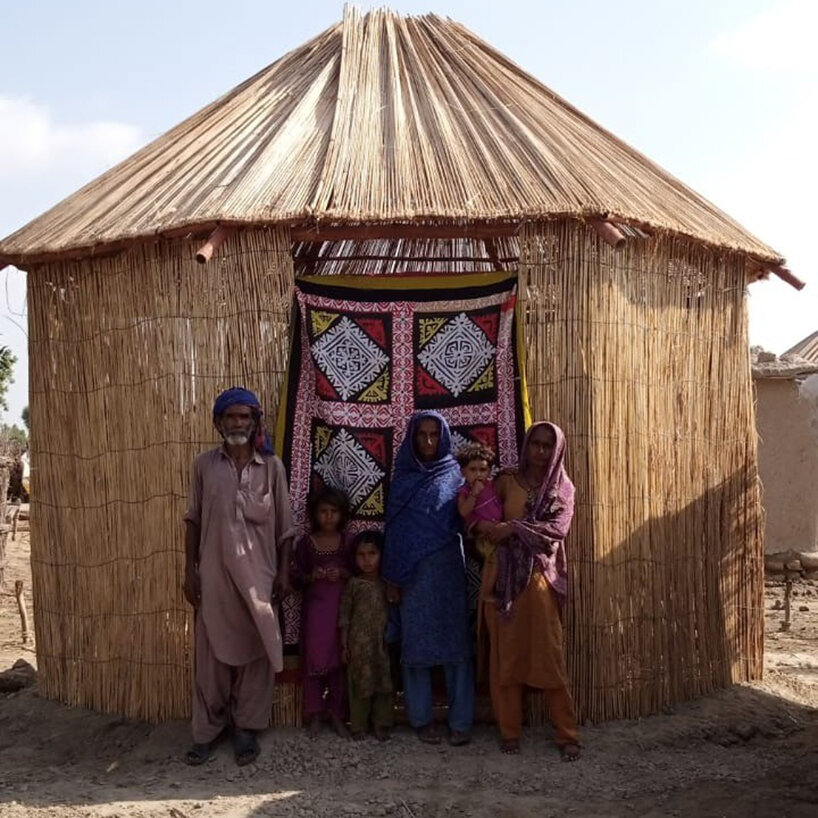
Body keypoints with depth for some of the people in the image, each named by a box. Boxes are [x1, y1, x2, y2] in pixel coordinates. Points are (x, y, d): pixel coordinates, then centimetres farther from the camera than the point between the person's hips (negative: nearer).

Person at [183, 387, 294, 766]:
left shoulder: (272, 467, 1)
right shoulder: (204, 465, 3)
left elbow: (283, 526, 4)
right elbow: (193, 521, 5)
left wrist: (284, 571, 0)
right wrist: (190, 571, 1)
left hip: (257, 574, 0)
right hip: (214, 574, 0)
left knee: (254, 650, 6)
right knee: (211, 652, 7)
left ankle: (246, 728, 19)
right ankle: (207, 729, 19)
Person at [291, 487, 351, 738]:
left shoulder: (348, 542, 5)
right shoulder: (306, 543, 1)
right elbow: (295, 578, 2)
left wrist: (344, 574, -12)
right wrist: (311, 577, -16)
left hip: (341, 606, 1)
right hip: (315, 606, -1)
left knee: (339, 659, 2)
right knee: (314, 658, -4)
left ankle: (336, 713, 13)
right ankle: (314, 714, 7)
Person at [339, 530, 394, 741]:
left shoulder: (387, 584, 6)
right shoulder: (353, 584, 0)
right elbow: (344, 616, 1)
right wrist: (344, 645, -2)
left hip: (382, 643, 2)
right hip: (359, 643, -2)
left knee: (384, 684, 5)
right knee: (361, 684, 2)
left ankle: (382, 726, 17)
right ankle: (358, 727, 14)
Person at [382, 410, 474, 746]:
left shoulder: (455, 474, 5)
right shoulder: (403, 477, 8)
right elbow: (393, 527, 6)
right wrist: (391, 576, 2)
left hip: (447, 570, -1)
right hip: (412, 573, 1)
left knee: (454, 641, -1)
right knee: (415, 644, 4)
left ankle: (460, 721, 6)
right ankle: (421, 719, 15)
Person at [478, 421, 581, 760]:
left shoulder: (562, 488, 7)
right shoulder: (507, 481, 9)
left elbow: (558, 529, -9)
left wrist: (514, 528, -18)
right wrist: (486, 527, -18)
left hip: (540, 578, -1)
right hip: (504, 578, 1)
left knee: (549, 656, -3)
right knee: (505, 654, 4)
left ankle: (567, 734, 5)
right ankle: (509, 730, 15)